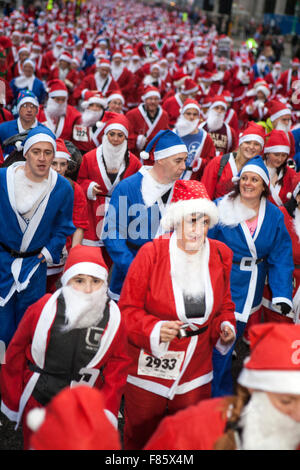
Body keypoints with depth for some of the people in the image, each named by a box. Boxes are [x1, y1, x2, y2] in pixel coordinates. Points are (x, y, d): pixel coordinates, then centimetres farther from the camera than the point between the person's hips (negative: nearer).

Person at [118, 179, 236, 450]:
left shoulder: (220, 255, -2)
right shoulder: (151, 253, -15)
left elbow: (224, 304, 12)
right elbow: (128, 308, -10)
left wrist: (225, 326, -7)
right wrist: (154, 329, -26)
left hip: (197, 370, 3)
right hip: (149, 365, -3)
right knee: (140, 437, 16)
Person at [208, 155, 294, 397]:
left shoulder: (274, 216, 1)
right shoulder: (220, 209, -8)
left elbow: (281, 257, -2)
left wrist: (283, 295, -11)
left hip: (252, 293, 3)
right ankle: (218, 398, 20)